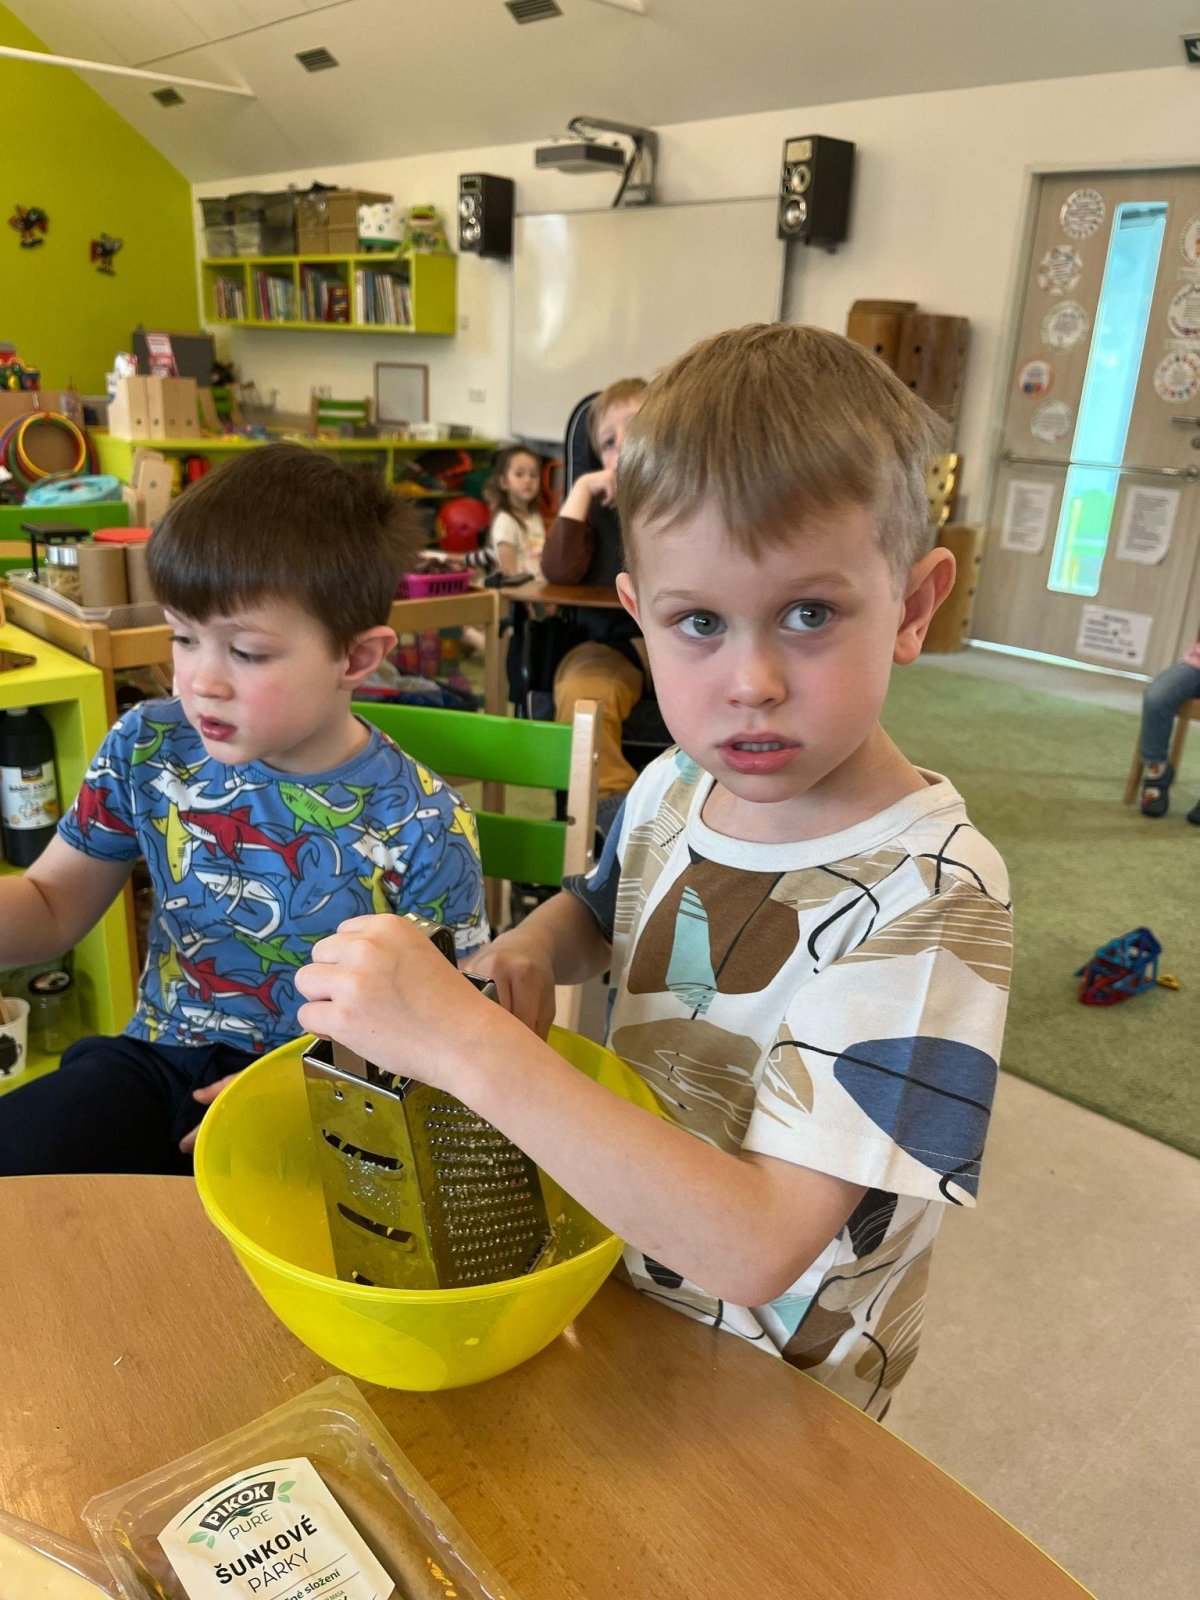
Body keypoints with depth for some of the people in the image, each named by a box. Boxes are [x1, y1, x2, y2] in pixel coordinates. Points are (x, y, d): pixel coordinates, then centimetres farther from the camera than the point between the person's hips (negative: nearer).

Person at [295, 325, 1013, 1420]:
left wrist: (465, 1040, -40)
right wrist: (531, 949, -12)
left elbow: (756, 1249, -36)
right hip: (612, 1265, 5)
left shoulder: (930, 898, -31)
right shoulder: (674, 787, -11)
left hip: (769, 1389, -4)